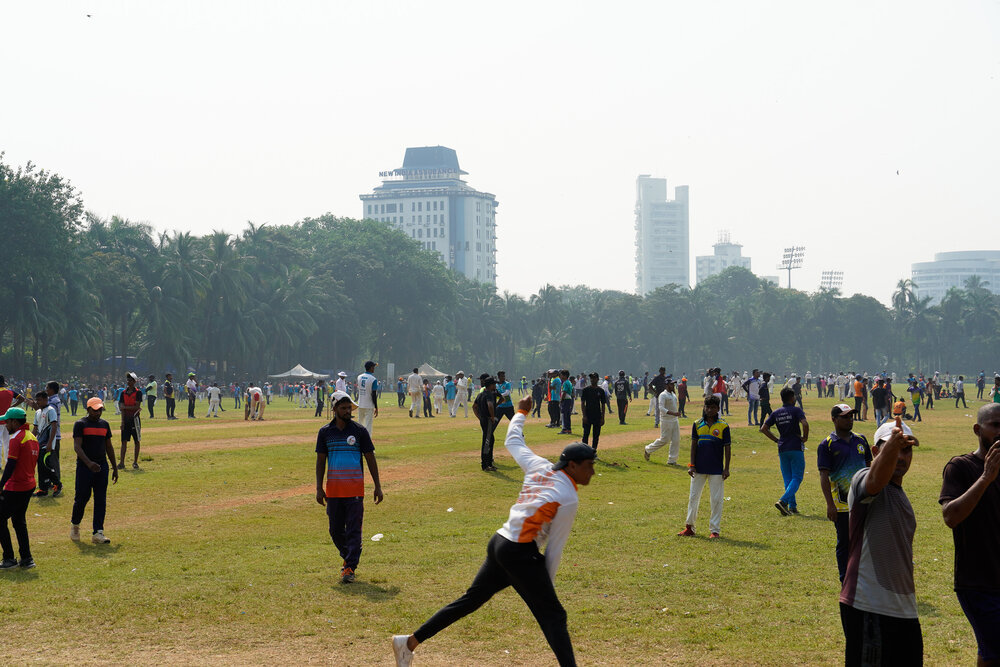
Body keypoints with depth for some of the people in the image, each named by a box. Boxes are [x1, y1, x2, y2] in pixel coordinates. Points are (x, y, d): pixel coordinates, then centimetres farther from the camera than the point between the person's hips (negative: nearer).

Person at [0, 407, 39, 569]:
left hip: (15, 488, -9)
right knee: (19, 521, 18)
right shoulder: (32, 437, 12)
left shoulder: (17, 439, -16)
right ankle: (26, 559, 16)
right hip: (29, 485, 9)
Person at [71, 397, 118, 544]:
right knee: (82, 497, 0)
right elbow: (77, 446, -15)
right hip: (84, 466, -5)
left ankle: (98, 533, 0)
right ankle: (74, 524, 25)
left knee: (101, 500, 0)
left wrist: (114, 467, 17)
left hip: (102, 466, 5)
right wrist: (89, 463, -29)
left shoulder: (104, 424, 13)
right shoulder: (80, 424, -5)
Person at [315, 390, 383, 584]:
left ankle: (350, 568, -7)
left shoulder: (359, 431, 1)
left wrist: (377, 487, 1)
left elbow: (370, 459, 4)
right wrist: (319, 488, 3)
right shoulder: (325, 432, 6)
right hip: (333, 489, 3)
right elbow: (320, 461, 9)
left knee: (353, 530, -7)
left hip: (355, 488, -2)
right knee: (335, 530, 8)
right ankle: (348, 558, 30)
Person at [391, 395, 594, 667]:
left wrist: (520, 413, 44)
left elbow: (512, 442, 26)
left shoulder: (539, 467, 9)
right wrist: (547, 584, 3)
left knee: (471, 599, 16)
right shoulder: (568, 498, -10)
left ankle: (410, 642, 20)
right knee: (552, 615, -6)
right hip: (521, 554, -8)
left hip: (498, 543, 8)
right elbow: (555, 548, -7)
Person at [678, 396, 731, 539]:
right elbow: (693, 445, 5)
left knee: (716, 500, 1)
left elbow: (727, 448, -1)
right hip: (699, 468, 3)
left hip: (716, 469, -3)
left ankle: (714, 530, 9)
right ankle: (689, 527, 18)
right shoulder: (697, 424, 4)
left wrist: (726, 468, -5)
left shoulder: (723, 426, -3)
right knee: (693, 497, 8)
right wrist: (691, 465, -1)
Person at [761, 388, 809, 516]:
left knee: (788, 479, 13)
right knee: (797, 478, -2)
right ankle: (783, 500, -21)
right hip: (796, 448, -5)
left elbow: (763, 428, 4)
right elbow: (805, 424, -23)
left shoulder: (776, 413, 7)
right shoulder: (796, 410, -7)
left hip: (782, 449, 5)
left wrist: (776, 440, 10)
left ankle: (792, 506, 12)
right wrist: (805, 437, -7)